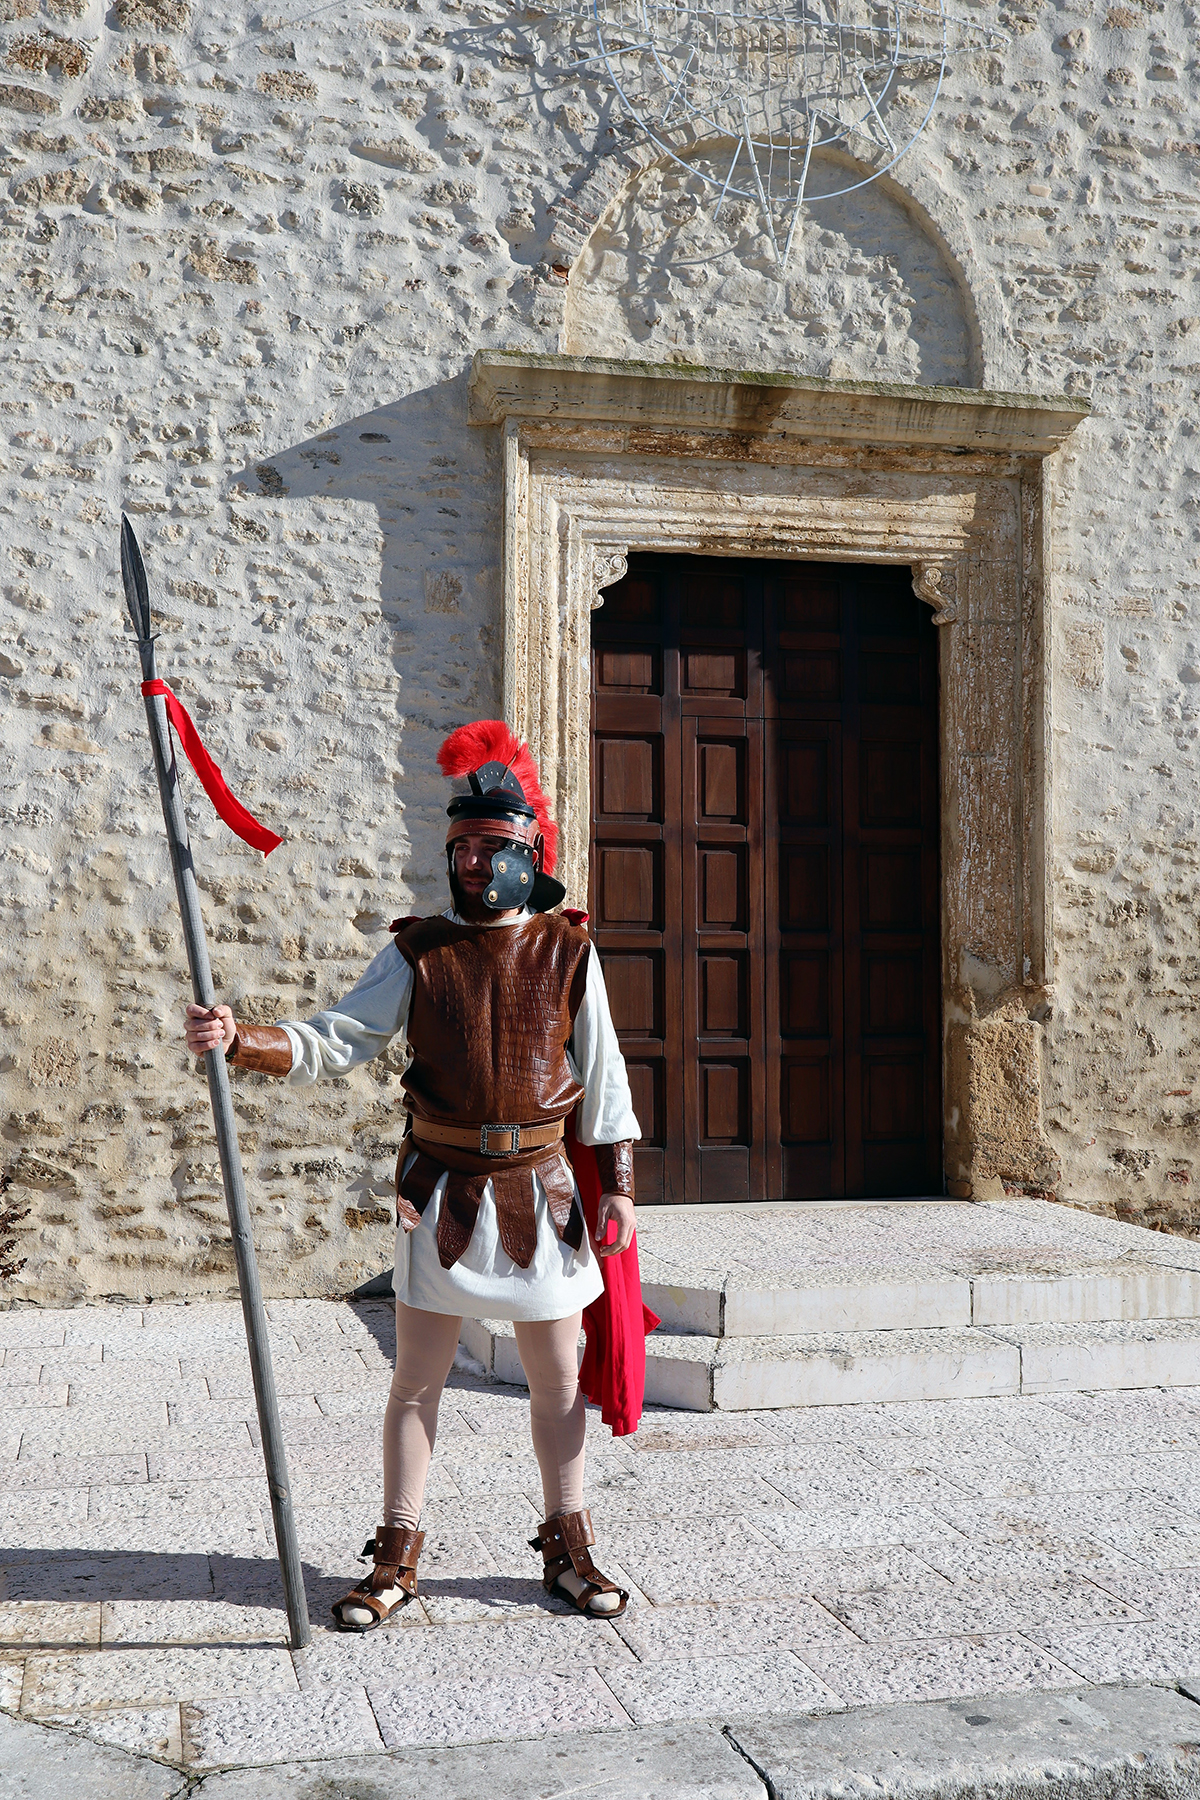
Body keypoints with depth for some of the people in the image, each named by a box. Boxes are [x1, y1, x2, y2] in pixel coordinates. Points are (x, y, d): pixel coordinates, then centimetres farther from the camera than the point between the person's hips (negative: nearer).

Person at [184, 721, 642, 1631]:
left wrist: (617, 1187, 0)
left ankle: (567, 1549, 26)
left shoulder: (569, 953, 1)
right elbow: (330, 1041, -4)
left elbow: (603, 1078, 4)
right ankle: (397, 1559, 20)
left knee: (559, 1378, 9)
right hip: (444, 1190, 0)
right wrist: (238, 1038, -20)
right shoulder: (418, 952, 0)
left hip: (541, 1189, 1)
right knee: (417, 1378, 5)